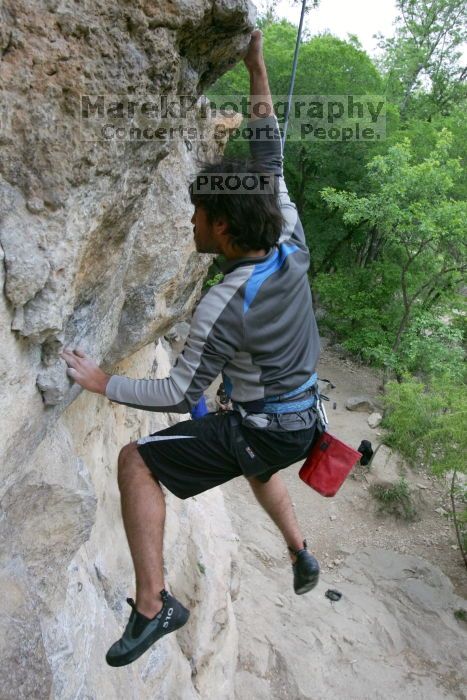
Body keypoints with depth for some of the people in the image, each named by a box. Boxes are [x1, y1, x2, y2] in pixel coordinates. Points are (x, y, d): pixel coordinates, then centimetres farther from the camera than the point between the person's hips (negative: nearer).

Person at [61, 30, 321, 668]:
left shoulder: (222, 306, -27)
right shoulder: (292, 247, -10)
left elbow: (181, 394, -19)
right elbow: (272, 165, 1)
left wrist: (102, 382, -9)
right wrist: (257, 70, 6)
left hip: (258, 431, -7)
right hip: (303, 420, 8)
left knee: (136, 462, -3)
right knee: (257, 466, 40)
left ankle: (152, 605, 1)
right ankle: (301, 556, 44)